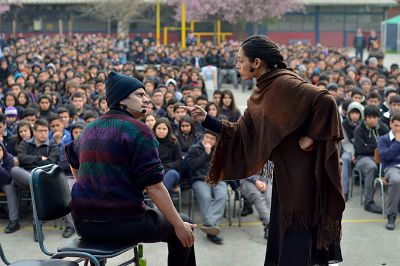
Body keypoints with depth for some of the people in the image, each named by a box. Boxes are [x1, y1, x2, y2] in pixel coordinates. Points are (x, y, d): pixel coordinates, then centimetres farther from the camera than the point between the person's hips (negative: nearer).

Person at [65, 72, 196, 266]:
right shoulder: (138, 129, -12)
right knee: (183, 229, 16)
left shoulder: (90, 128, 10)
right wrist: (179, 225, -9)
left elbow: (73, 162, 28)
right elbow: (153, 186, -17)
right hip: (122, 224, -7)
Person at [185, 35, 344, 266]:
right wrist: (206, 119, 3)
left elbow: (325, 101, -28)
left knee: (295, 239, -2)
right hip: (284, 172, 9)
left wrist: (311, 136, -21)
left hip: (301, 171, -9)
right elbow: (241, 134, 9)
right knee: (281, 235, 15)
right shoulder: (261, 93, 9)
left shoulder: (285, 83, -18)